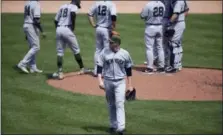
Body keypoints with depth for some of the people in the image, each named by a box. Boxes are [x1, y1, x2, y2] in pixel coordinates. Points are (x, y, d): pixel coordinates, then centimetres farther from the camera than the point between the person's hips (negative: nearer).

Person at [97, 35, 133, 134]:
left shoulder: (125, 54, -1)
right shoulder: (104, 52, -2)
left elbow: (128, 69, 8)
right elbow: (99, 67, -2)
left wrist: (130, 85, 8)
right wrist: (100, 80, -14)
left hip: (120, 82, -2)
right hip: (108, 81, 2)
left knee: (120, 104, -11)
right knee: (111, 105, 11)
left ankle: (121, 127, -15)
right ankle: (113, 126, 22)